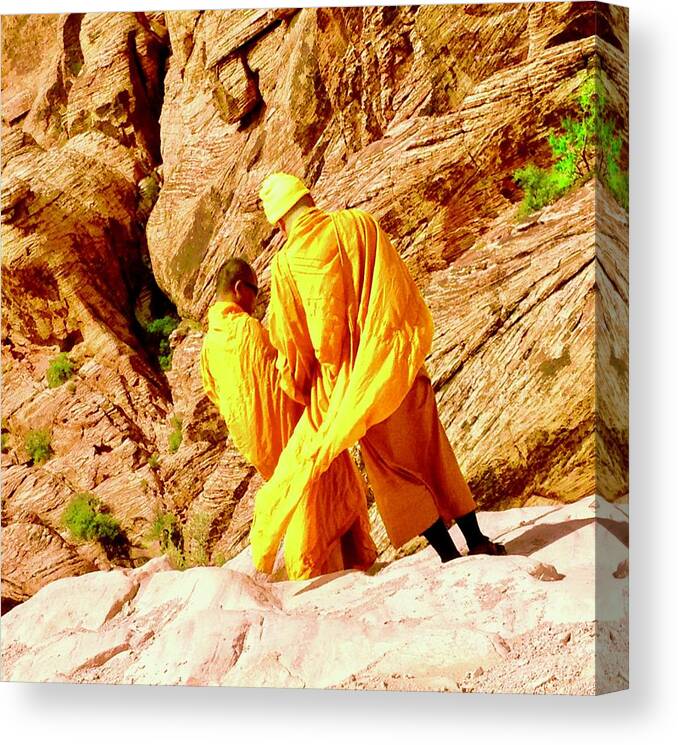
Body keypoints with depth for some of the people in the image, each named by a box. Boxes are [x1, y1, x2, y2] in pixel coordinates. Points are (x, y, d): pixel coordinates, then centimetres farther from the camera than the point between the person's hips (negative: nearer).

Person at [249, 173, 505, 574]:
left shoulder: (285, 263, -5)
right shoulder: (361, 223, -1)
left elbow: (291, 343, 0)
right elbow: (404, 287, 2)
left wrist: (303, 390, 16)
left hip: (354, 380, -2)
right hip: (399, 361, 2)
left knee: (396, 470, 9)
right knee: (435, 453, 15)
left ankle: (450, 555, 9)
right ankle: (479, 542, 20)